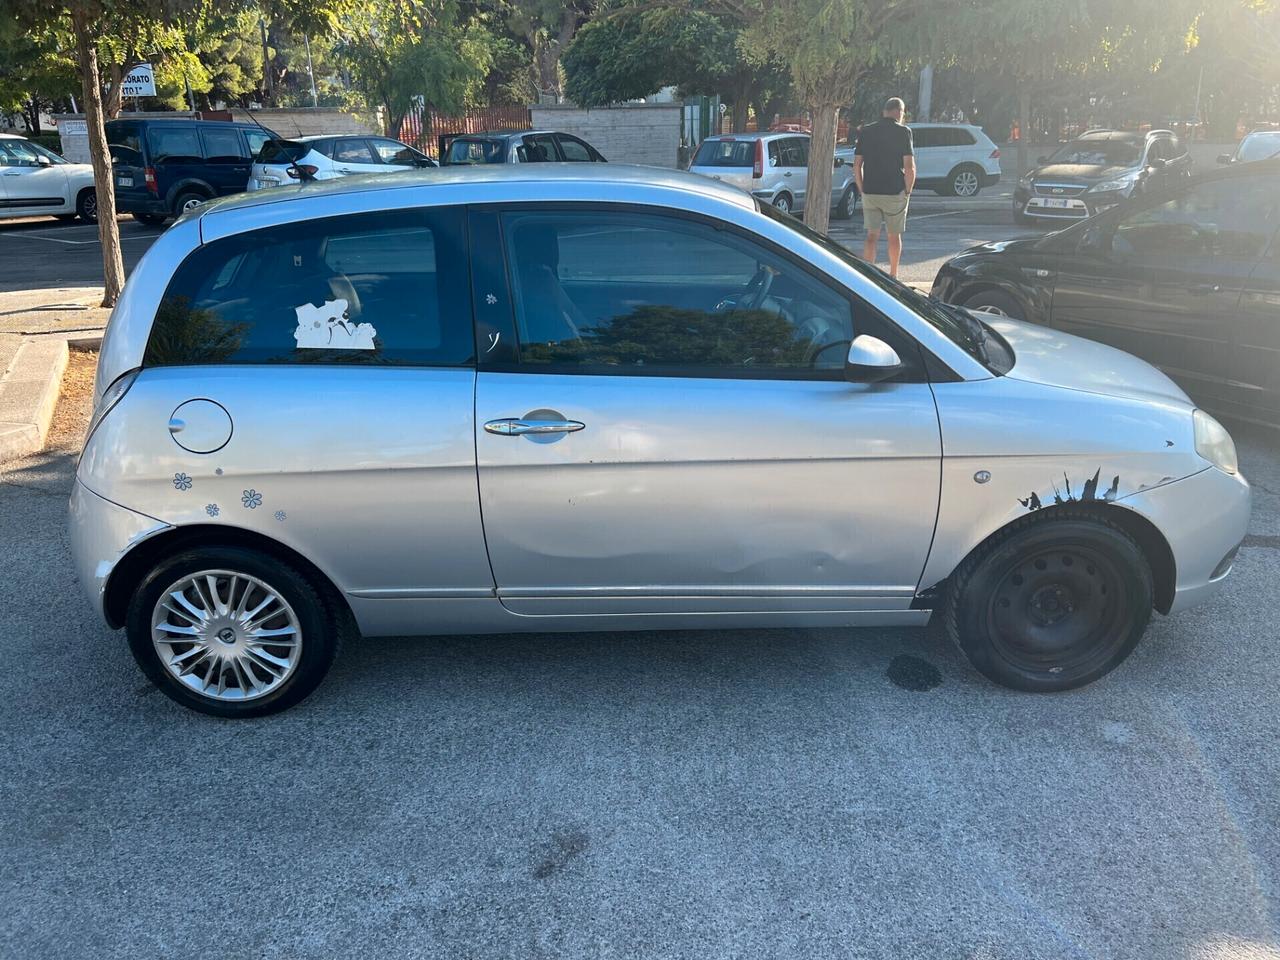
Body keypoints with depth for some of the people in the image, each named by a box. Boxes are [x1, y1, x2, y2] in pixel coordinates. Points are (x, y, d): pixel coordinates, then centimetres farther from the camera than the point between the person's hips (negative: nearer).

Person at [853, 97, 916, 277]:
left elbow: (857, 164, 4)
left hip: (869, 193, 2)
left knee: (872, 236, 5)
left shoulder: (865, 131, 5)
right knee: (894, 236, 12)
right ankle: (893, 275, 23)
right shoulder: (903, 131, -5)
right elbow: (909, 166, -10)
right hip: (895, 193, -2)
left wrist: (862, 189, 11)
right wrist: (908, 191, 1)